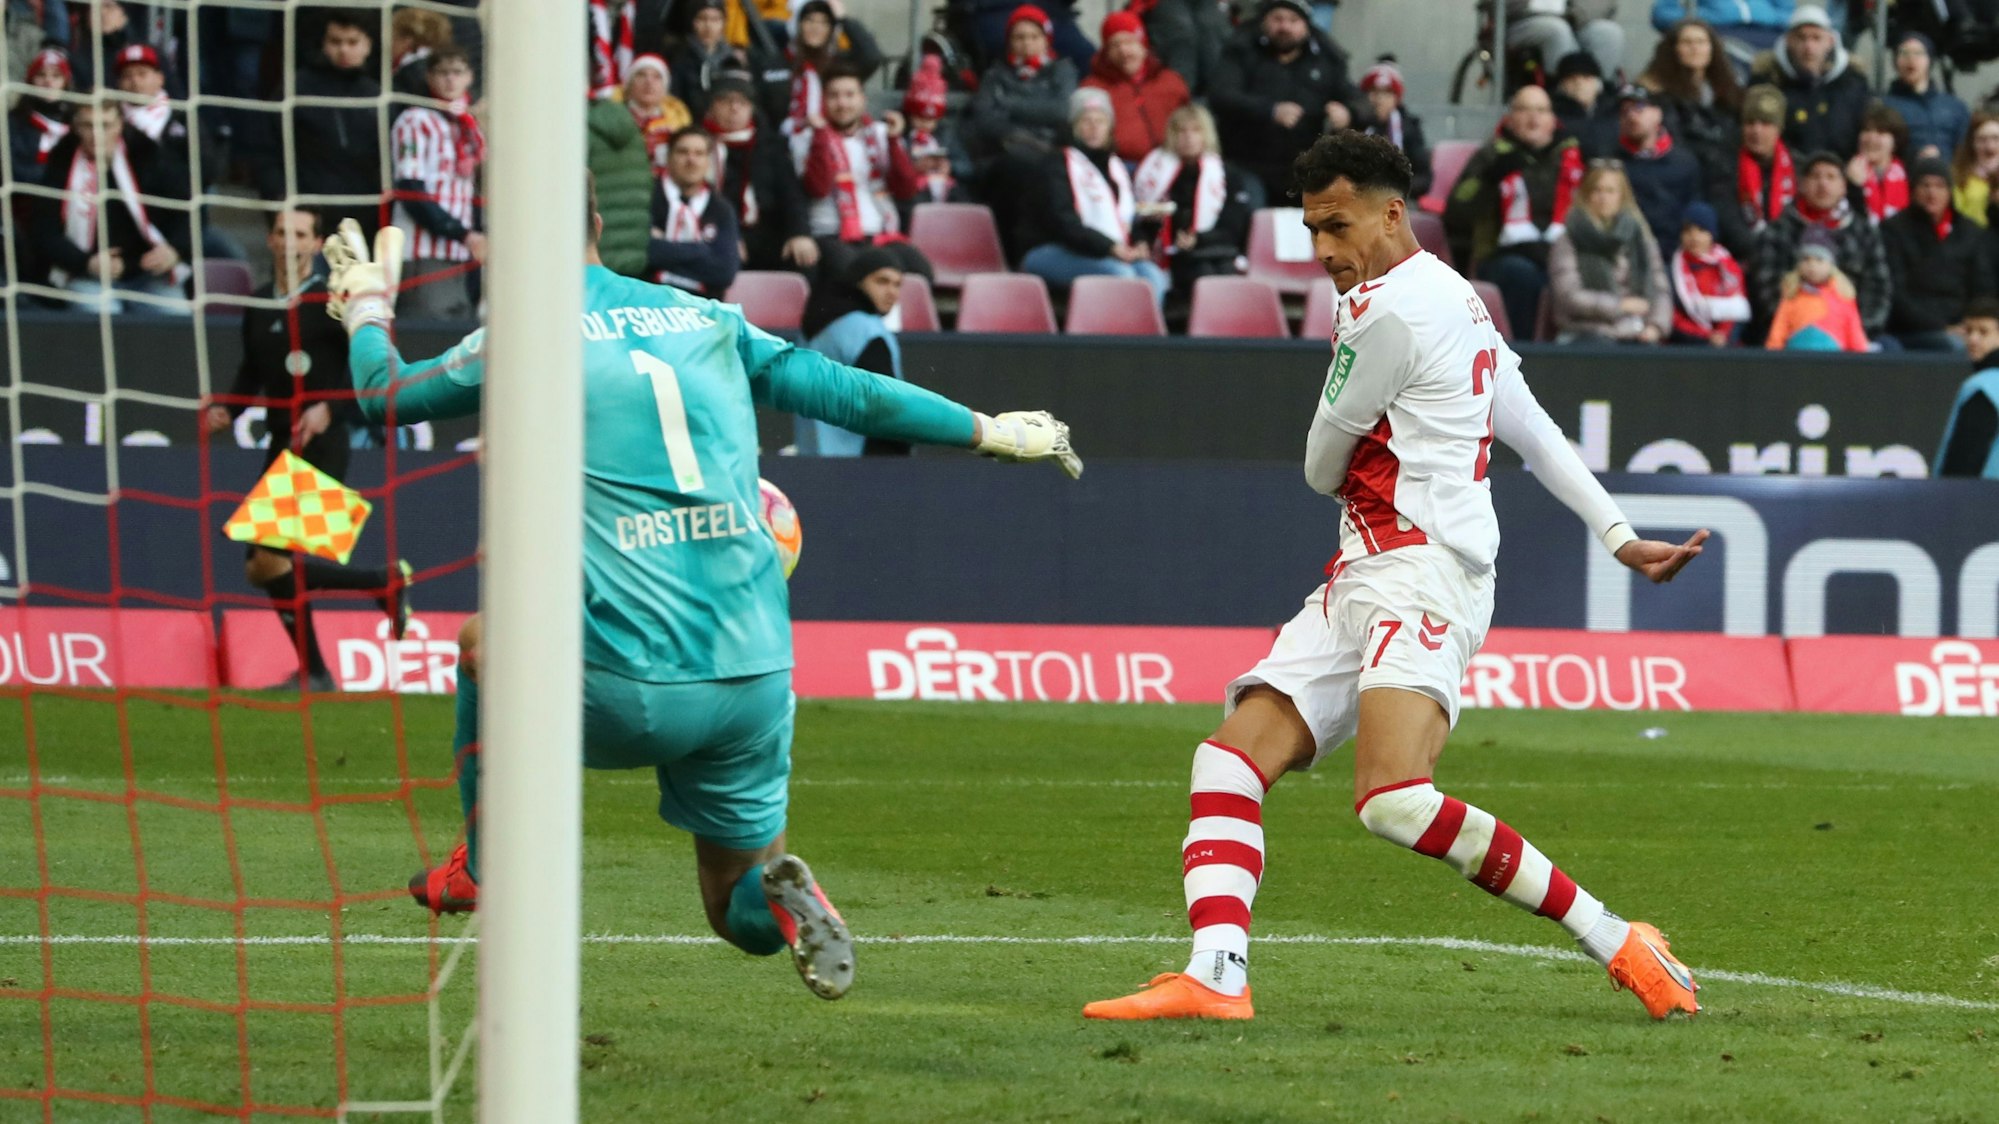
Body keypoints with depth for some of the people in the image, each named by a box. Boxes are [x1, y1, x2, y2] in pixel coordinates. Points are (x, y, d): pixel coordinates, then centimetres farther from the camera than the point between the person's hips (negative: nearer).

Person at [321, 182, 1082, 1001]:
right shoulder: (708, 322, 12)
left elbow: (385, 396, 17)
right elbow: (842, 390, 16)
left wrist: (365, 310, 37)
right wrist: (987, 432, 28)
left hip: (627, 689, -3)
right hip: (755, 680, 3)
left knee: (483, 644, 30)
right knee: (740, 912, 18)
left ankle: (482, 870, 27)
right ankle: (780, 894, -16)